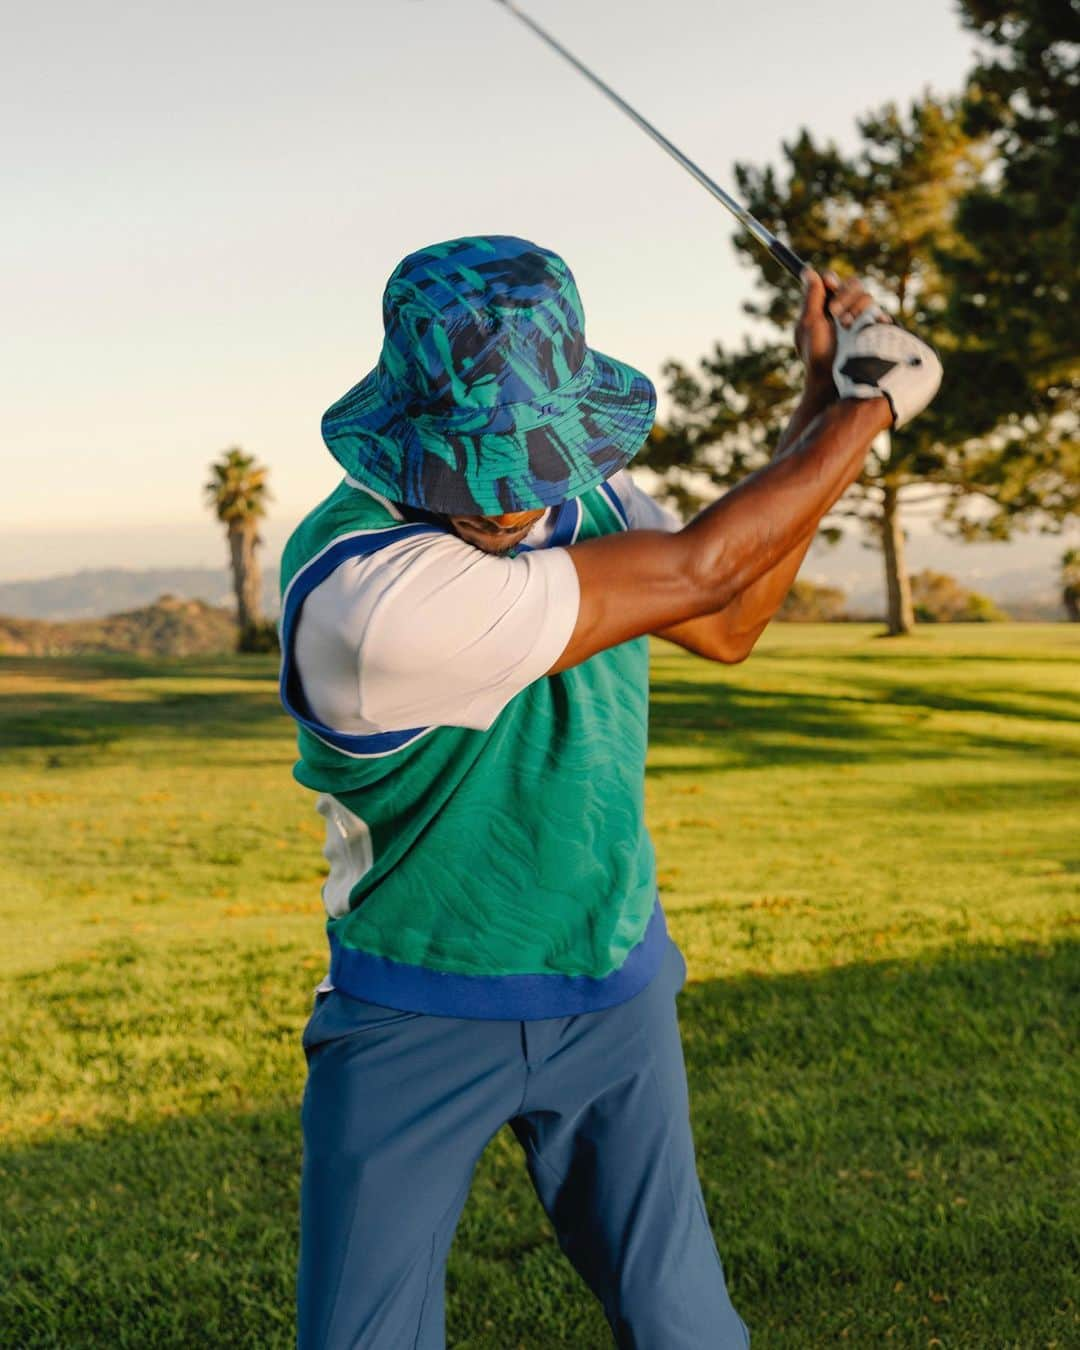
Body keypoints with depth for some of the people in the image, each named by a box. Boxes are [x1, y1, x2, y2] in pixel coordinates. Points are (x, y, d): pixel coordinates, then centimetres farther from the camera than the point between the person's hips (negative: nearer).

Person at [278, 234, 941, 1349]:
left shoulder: (588, 491, -6)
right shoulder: (359, 587, -32)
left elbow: (726, 626, 8)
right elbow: (695, 572, -27)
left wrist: (825, 404, 1)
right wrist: (873, 406, -13)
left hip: (613, 995, 6)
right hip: (413, 1026, -5)